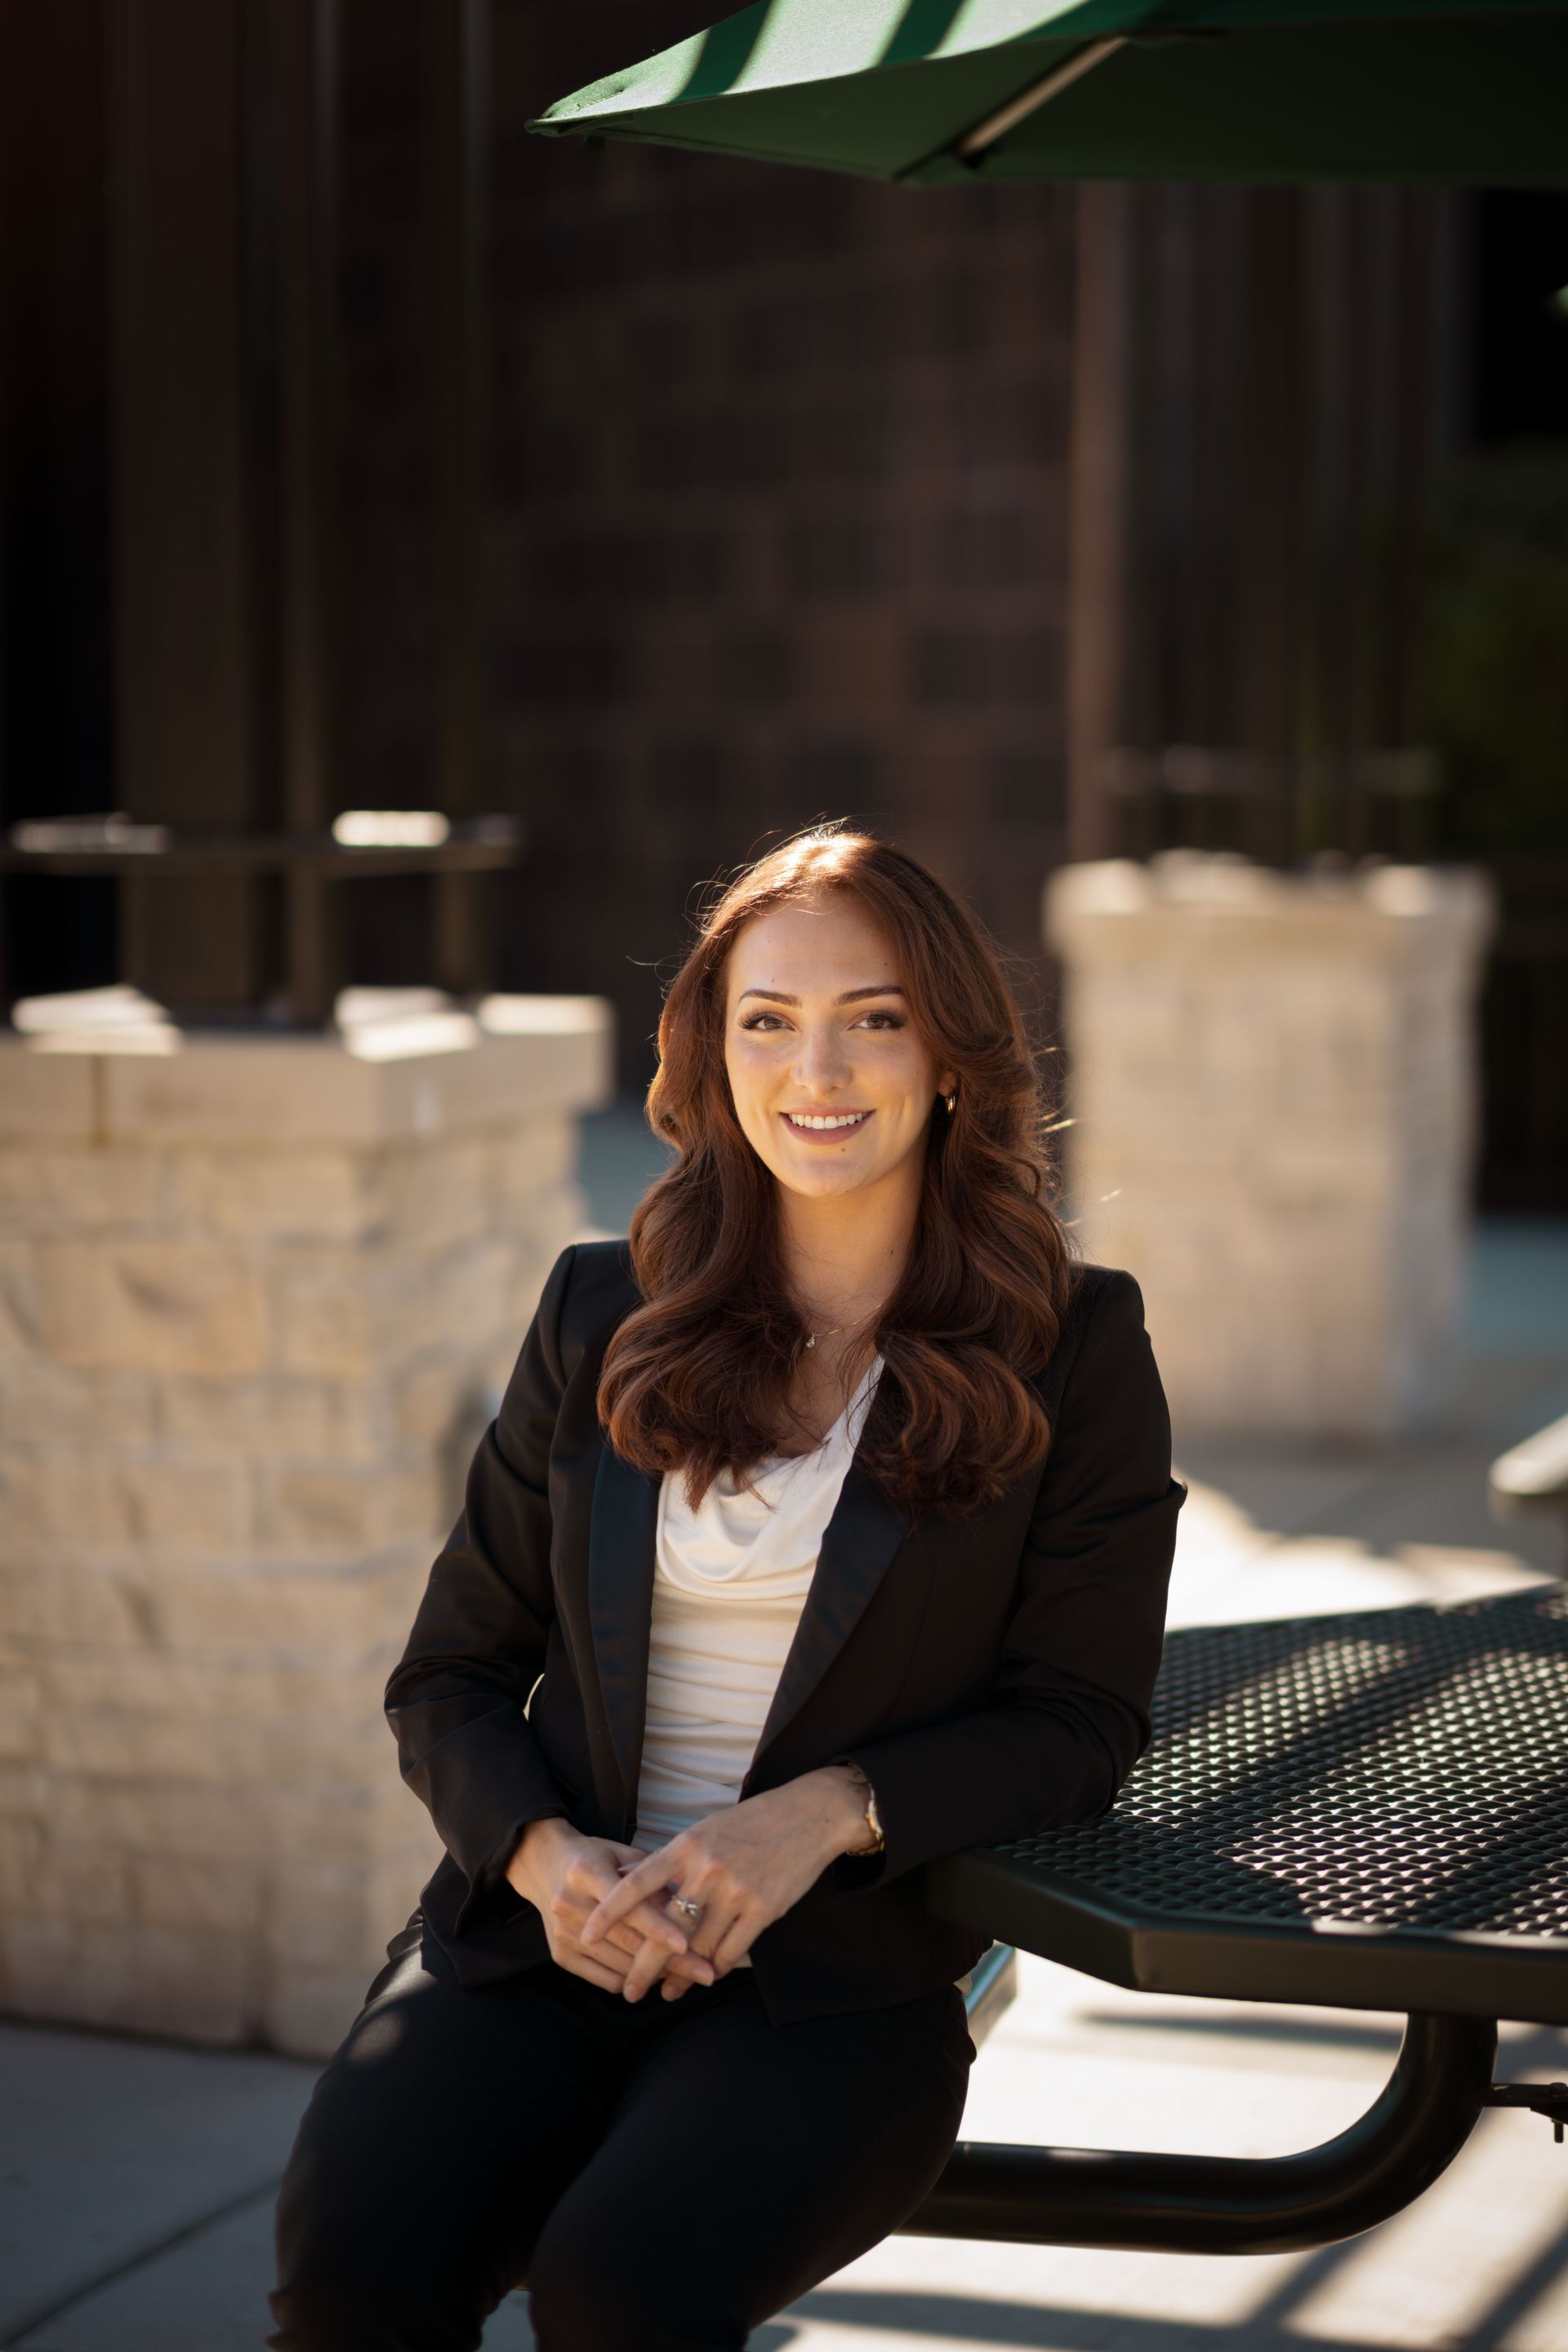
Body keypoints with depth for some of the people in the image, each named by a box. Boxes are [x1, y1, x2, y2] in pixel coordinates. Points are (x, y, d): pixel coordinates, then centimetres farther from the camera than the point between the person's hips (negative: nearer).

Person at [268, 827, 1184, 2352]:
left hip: (841, 1972, -2)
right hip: (541, 1931, 3)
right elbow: (451, 1673, 15)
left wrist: (825, 1814, -14)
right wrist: (544, 1858, -7)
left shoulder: (1070, 1347, 6)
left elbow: (1079, 1719, 3)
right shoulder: (601, 1315, 13)